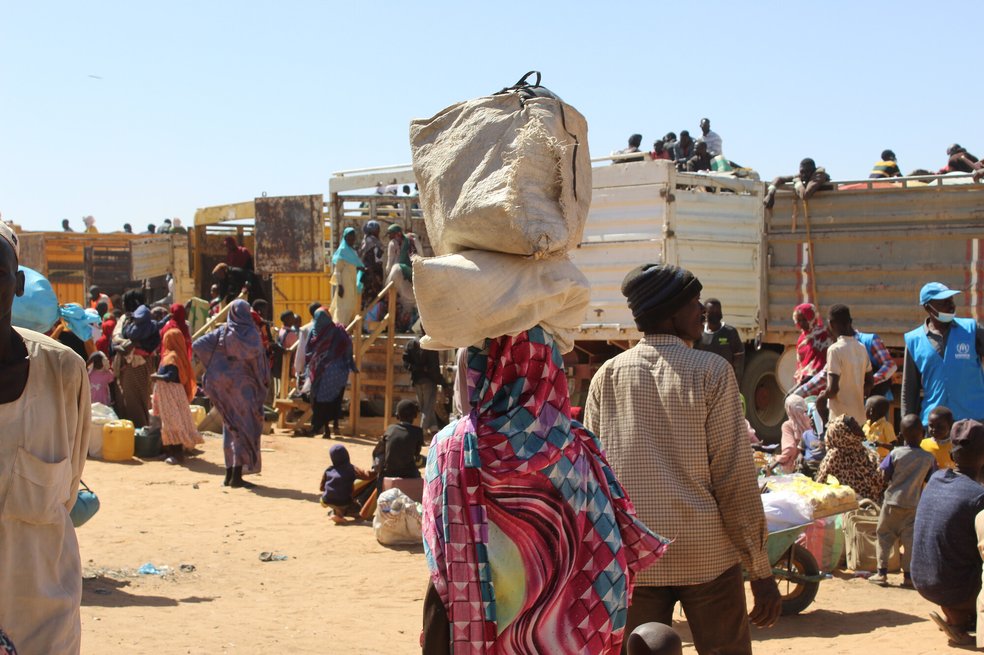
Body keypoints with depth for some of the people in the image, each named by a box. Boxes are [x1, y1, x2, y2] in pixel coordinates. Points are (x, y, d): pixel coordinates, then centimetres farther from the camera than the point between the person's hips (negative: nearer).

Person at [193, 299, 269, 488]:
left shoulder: (222, 332, 4)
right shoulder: (251, 334, -7)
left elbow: (197, 345, -2)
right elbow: (255, 355, -17)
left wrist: (212, 365, 6)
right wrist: (263, 379, -4)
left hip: (223, 384, 5)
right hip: (244, 385, -5)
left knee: (230, 426, 13)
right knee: (245, 426, 0)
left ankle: (230, 473, 15)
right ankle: (237, 475, -5)